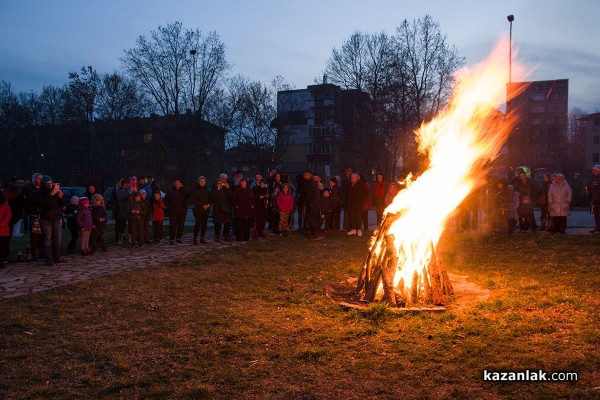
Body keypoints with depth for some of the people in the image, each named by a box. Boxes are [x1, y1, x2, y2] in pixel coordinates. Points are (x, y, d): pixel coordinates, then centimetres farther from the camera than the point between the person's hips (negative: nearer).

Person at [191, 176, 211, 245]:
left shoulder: (207, 189, 14)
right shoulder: (195, 190, 0)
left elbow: (210, 198, 18)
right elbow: (194, 200, -6)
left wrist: (209, 204, -4)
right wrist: (202, 205, -12)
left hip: (206, 210, 4)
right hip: (198, 210, -4)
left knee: (204, 224, 2)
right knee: (198, 224, -12)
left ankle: (202, 238, 10)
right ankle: (195, 239, -7)